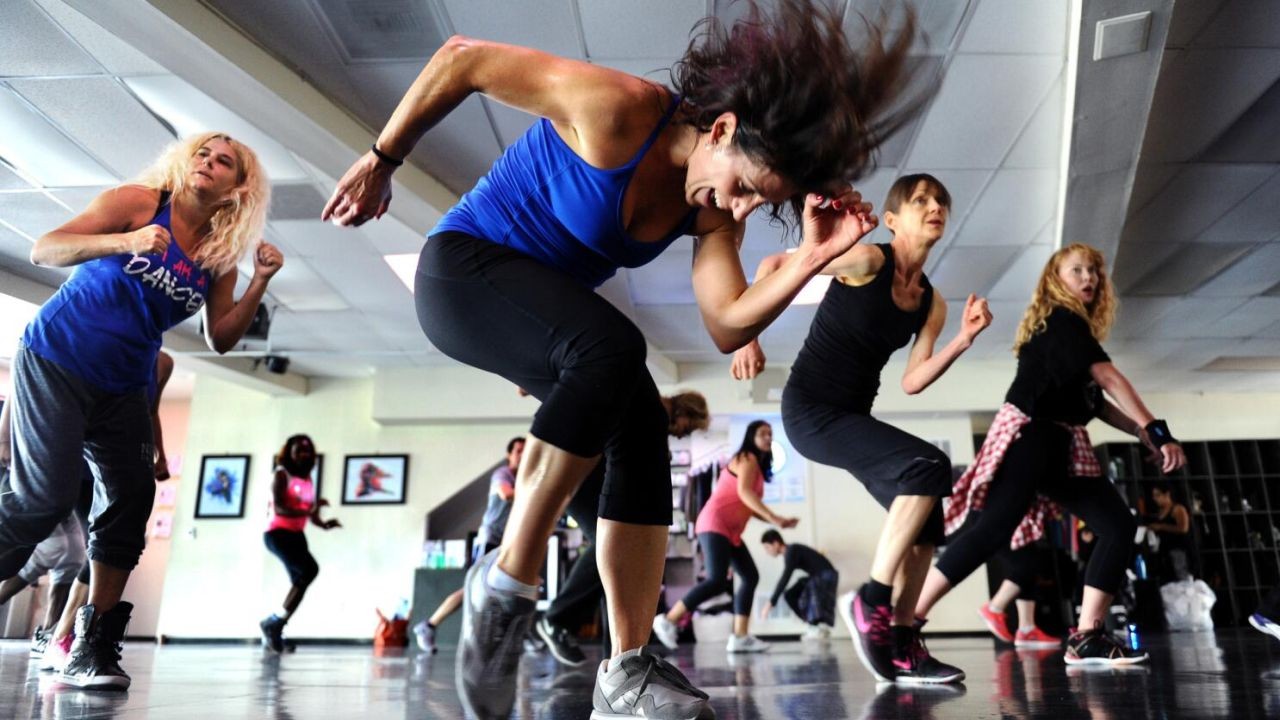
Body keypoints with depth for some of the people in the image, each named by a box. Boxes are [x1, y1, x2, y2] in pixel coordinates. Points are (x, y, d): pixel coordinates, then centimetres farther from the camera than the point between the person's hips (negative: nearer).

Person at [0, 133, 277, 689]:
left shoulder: (220, 254, 4)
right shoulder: (139, 202, -8)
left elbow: (220, 339, 4)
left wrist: (260, 283, -9)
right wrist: (126, 241, -34)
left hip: (122, 387, 5)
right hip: (55, 360, -5)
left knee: (131, 498, -4)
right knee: (45, 496, -14)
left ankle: (93, 647, 7)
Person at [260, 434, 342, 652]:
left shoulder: (308, 480, 12)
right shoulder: (282, 475, -8)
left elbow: (312, 515, 12)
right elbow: (278, 509, -20)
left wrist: (324, 524, -9)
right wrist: (308, 511, -33)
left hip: (297, 535, 8)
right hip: (277, 533, -8)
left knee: (300, 581, 2)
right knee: (310, 569, -23)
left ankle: (274, 631, 12)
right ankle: (274, 622, -11)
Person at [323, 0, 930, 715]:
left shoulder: (713, 211, -5)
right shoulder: (619, 108, -25)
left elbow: (728, 327, -15)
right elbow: (463, 59, -16)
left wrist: (811, 258, -28)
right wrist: (381, 160, -8)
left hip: (550, 311, 7)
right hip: (465, 266, -7)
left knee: (642, 431, -11)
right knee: (613, 348, -33)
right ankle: (507, 580, -21)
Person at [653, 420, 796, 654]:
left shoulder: (758, 465, 22)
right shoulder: (747, 458, -7)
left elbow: (750, 507, 18)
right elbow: (744, 492, -24)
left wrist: (778, 520, 9)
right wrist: (772, 517, -29)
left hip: (731, 531, 11)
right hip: (715, 524, -11)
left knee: (750, 577, 5)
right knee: (718, 580, -20)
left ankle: (740, 637, 1)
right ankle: (667, 620, -12)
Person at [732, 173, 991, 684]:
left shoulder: (932, 304, 7)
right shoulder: (868, 260, -13)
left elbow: (912, 382, 6)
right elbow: (774, 266, -11)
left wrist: (962, 341, -7)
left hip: (855, 415, 8)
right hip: (810, 409, -8)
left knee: (926, 518, 1)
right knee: (930, 466, -24)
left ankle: (902, 647, 15)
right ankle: (871, 601, -12)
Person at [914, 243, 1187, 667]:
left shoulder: (1075, 329, 23)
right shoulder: (1061, 320, -4)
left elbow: (1096, 403, 22)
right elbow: (1111, 379, -14)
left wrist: (1144, 435, 11)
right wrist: (1158, 431, -16)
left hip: (1066, 446, 10)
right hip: (1028, 434, -10)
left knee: (1119, 525, 2)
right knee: (995, 528, -21)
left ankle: (1085, 639, 1)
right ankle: (906, 620, -22)